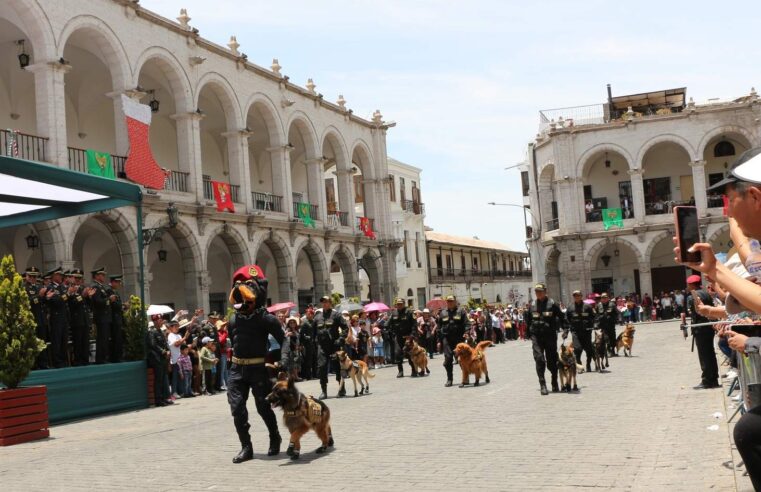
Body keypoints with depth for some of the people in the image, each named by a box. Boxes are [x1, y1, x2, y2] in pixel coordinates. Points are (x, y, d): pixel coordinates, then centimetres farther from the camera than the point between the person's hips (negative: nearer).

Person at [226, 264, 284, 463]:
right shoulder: (233, 319, 7)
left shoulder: (265, 318, -11)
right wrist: (234, 362, 17)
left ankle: (275, 439, 29)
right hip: (237, 369, 5)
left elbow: (284, 342, -9)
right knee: (237, 408, -3)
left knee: (263, 407, 4)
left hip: (258, 369, -5)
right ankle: (246, 447, 5)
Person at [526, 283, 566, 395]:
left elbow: (561, 317, 2)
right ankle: (542, 385, -3)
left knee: (552, 360, 7)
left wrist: (565, 329, -8)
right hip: (536, 336, 2)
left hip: (550, 335, -2)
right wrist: (528, 333, 13)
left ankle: (555, 383, 24)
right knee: (539, 360, -7)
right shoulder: (532, 305, 8)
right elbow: (528, 320, 16)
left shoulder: (552, 304, -1)